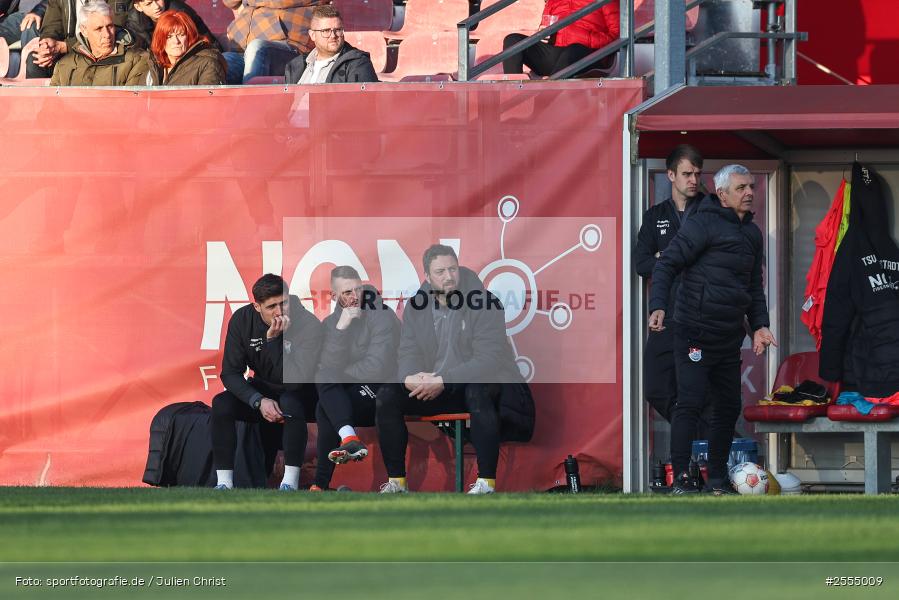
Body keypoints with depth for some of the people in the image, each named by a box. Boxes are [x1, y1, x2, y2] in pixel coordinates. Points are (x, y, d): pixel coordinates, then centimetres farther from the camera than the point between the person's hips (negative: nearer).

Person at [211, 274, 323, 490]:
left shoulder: (308, 324, -25)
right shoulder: (242, 320, -14)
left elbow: (294, 381, -32)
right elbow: (230, 373, -14)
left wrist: (273, 340, -39)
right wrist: (259, 401, -29)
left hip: (301, 393, -3)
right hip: (261, 390, 3)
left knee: (290, 402, -38)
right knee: (221, 404, -24)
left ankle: (290, 482, -32)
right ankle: (224, 483, -21)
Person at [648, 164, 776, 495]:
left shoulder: (752, 234, 16)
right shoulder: (703, 224, -10)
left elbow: (754, 285, 25)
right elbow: (666, 264, -11)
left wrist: (759, 325, 13)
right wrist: (659, 305, -24)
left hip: (729, 337, 8)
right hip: (695, 333, -8)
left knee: (729, 406, 11)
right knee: (690, 402, -12)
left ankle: (717, 479, 20)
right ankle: (680, 479, -11)